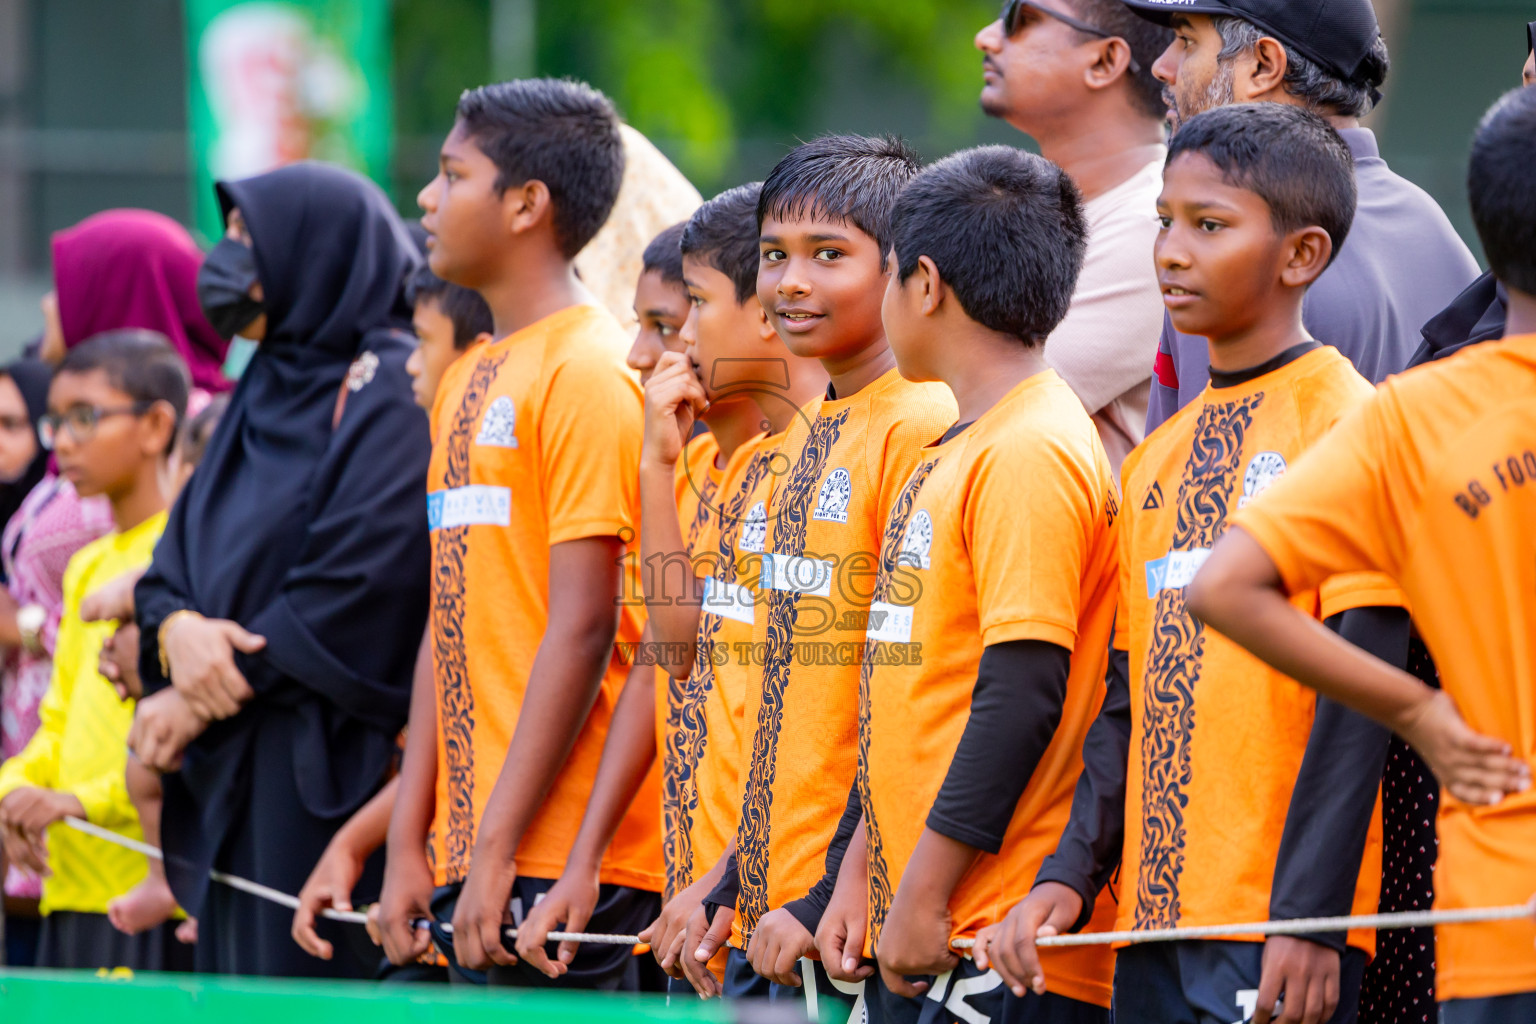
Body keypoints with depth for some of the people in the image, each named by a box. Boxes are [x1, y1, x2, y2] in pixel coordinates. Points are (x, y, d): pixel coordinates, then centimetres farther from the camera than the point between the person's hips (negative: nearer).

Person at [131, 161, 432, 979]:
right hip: (229, 762, 8)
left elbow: (360, 581, -16)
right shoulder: (264, 390, 20)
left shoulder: (390, 392, -7)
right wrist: (176, 626, -8)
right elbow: (180, 547, 17)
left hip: (324, 761, -8)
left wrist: (207, 699, -12)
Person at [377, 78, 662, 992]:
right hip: (469, 855, 8)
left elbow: (582, 632, -15)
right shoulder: (470, 381, 17)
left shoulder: (589, 375, -10)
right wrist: (409, 841, 13)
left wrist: (499, 849, -17)